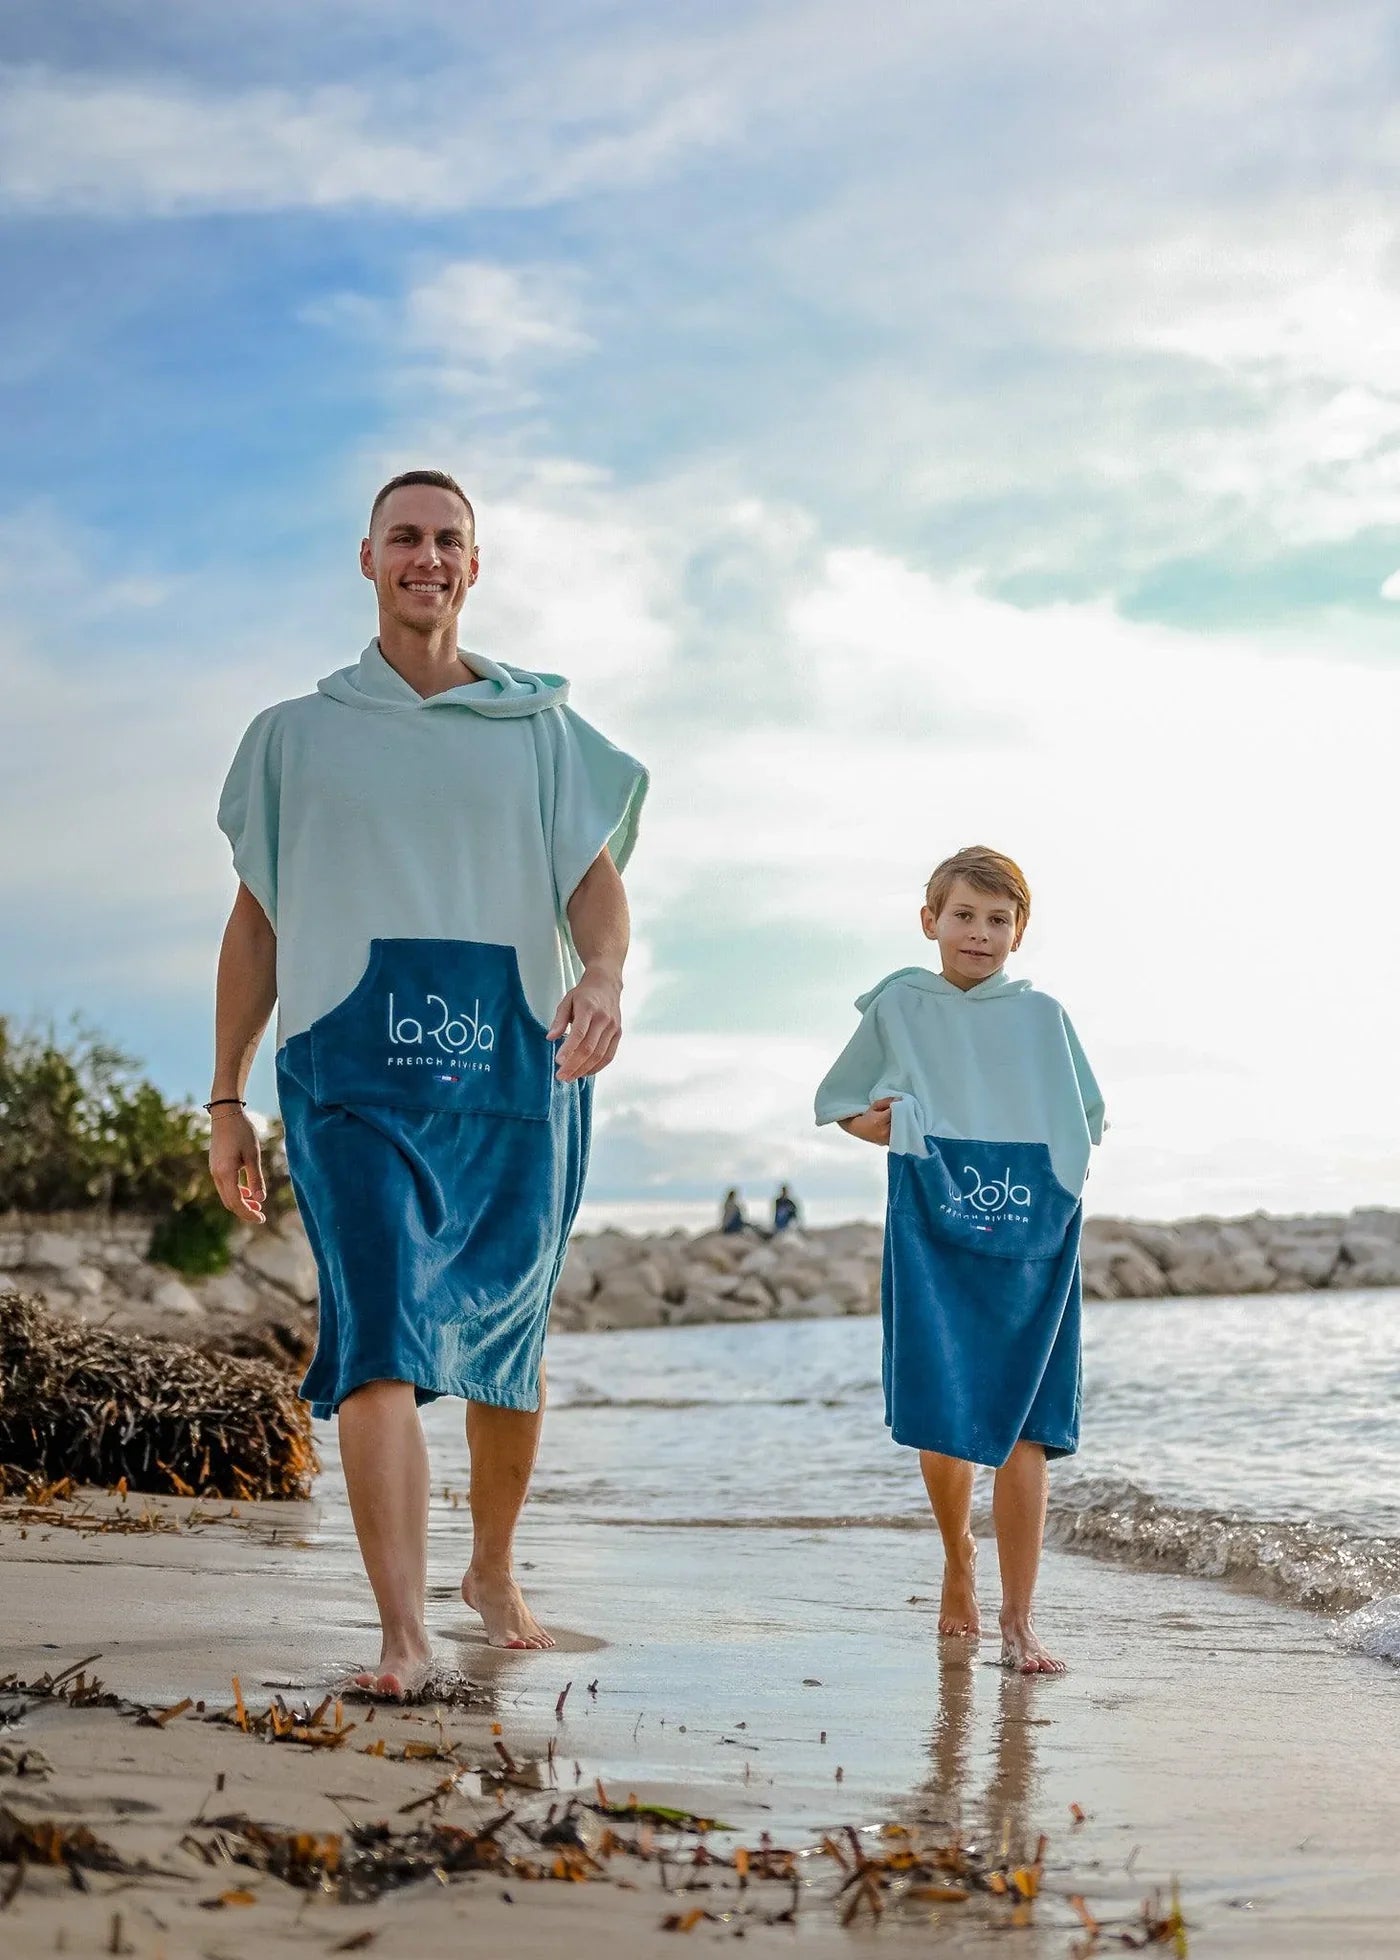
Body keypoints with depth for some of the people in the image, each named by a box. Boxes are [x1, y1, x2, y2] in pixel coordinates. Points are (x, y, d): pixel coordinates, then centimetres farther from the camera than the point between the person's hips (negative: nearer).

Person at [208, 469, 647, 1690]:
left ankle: (493, 1569, 32)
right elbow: (256, 919, 16)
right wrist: (226, 1096, 12)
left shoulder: (540, 728, 14)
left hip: (515, 1064, 2)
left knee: (508, 1343, 10)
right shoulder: (296, 735, 14)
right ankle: (403, 1635, -20)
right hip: (354, 1067, -1)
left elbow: (595, 877, 4)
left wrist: (604, 973, -19)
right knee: (378, 1334, -16)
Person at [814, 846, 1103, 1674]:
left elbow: (1086, 1123, 16)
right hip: (933, 1235, 0)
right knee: (943, 1421, 0)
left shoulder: (1041, 1016, 8)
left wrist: (1058, 1173, -3)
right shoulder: (899, 1006, 7)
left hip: (1032, 1240, 0)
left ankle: (1019, 1621, -1)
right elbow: (840, 1103, 17)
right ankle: (958, 1559, 29)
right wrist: (887, 1129, -2)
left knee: (1024, 1428, -5)